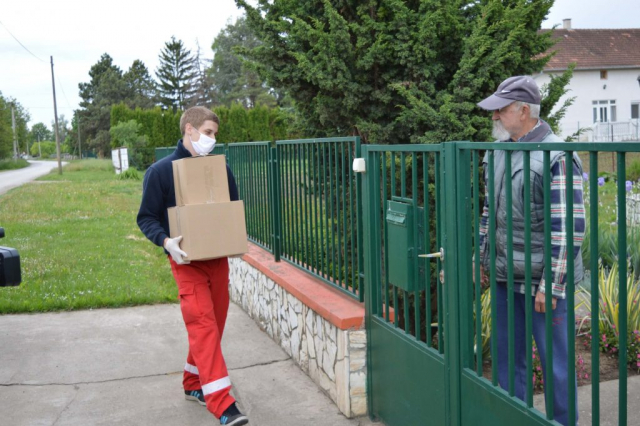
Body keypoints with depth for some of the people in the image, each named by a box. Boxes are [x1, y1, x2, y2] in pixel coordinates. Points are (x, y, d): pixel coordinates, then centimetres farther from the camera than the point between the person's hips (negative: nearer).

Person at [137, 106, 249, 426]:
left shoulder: (220, 169, 6)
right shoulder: (161, 171, -4)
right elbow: (146, 217, -2)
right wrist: (166, 241, -20)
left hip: (218, 258, 5)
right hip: (187, 260, -5)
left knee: (213, 325, 11)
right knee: (203, 325, -13)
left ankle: (193, 384, 31)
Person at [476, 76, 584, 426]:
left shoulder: (556, 158, -15)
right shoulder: (497, 153, 9)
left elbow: (569, 229, -17)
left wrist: (550, 285, -18)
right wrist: (480, 260, 17)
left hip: (543, 282, -7)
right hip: (505, 278, 7)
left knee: (555, 362, 5)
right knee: (508, 358, 17)